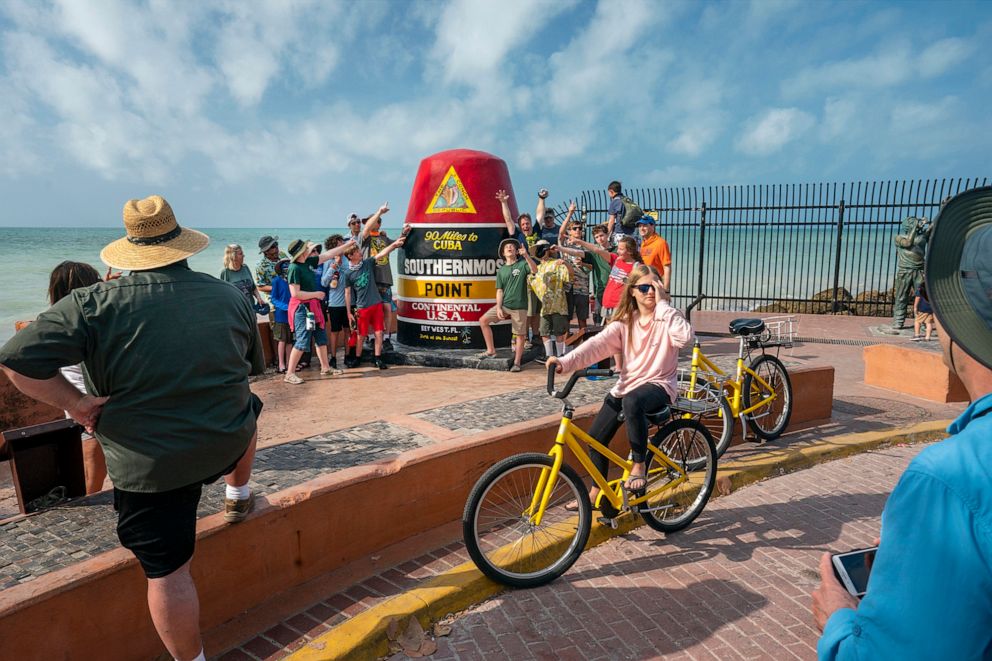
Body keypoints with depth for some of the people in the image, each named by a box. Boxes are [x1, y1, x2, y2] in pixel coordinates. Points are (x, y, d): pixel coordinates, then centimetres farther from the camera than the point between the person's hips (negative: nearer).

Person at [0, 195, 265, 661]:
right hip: (229, 443, 3)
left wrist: (74, 403, -8)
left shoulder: (94, 304, -12)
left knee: (167, 571, 10)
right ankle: (238, 496, 53)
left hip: (146, 462, -3)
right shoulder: (231, 297, -2)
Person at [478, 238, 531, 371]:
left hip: (519, 307, -4)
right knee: (483, 320, -2)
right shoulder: (501, 271, 9)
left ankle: (517, 363, 12)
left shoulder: (522, 264, 0)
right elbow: (499, 291, 6)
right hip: (504, 305, 4)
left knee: (520, 335, 0)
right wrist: (498, 308, -5)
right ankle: (491, 350, 8)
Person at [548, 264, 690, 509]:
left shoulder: (666, 319, -3)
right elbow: (597, 344, -11)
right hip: (626, 385, 5)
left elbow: (685, 337, -25)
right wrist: (565, 362, -27)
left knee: (632, 401, -39)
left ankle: (639, 464, -19)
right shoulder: (624, 322, 4)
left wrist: (662, 304, -18)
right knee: (595, 438, -1)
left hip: (658, 385, -4)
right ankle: (597, 491, 22)